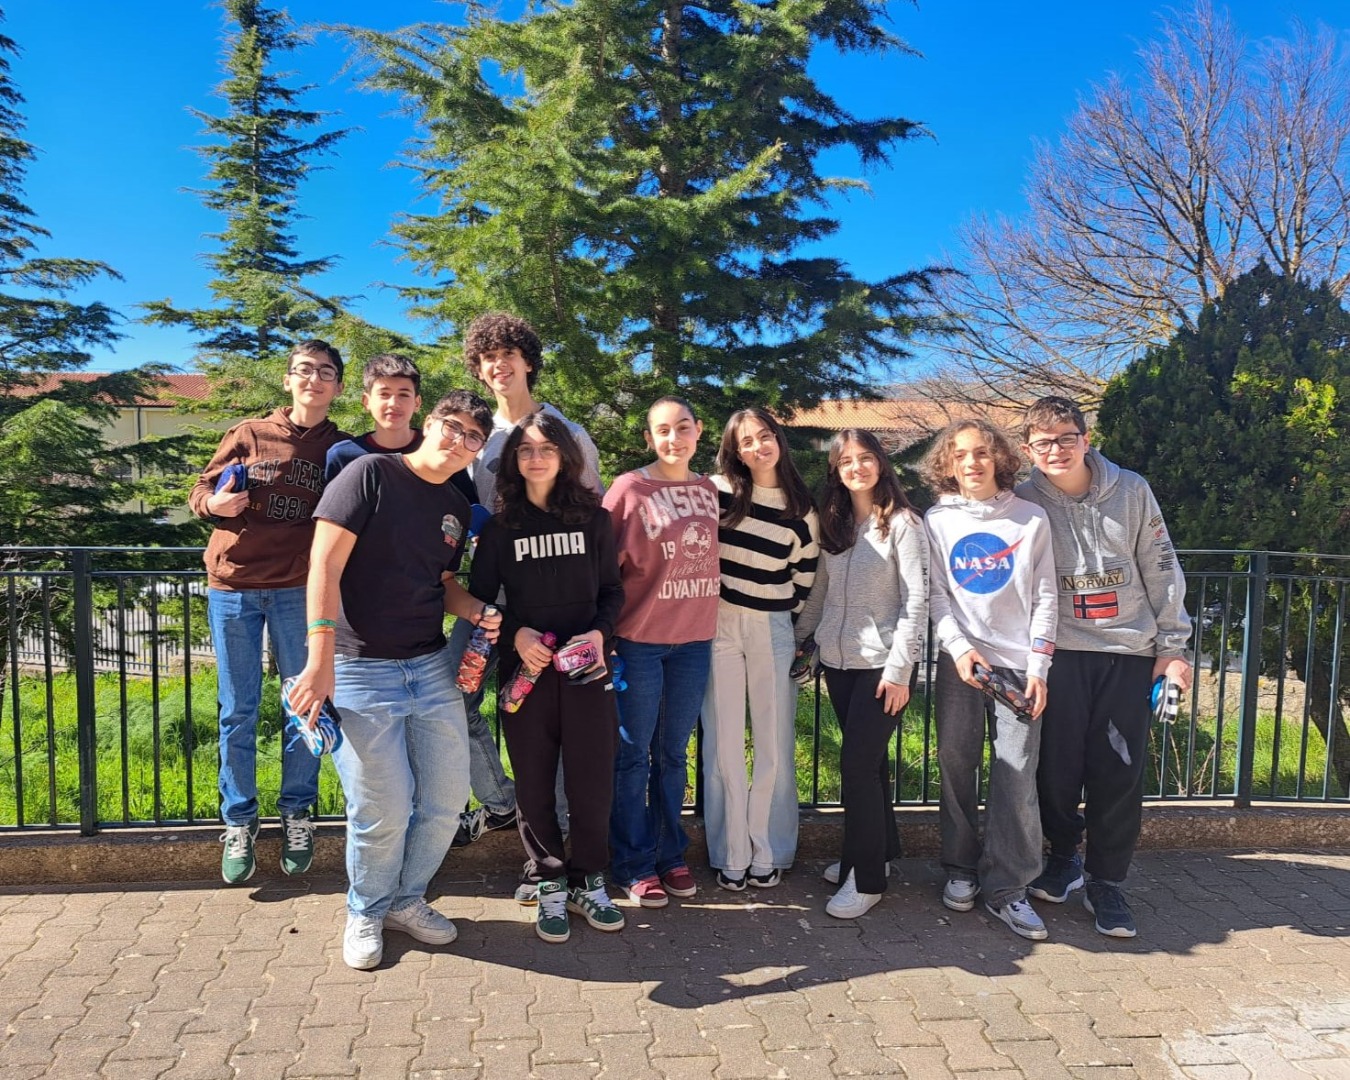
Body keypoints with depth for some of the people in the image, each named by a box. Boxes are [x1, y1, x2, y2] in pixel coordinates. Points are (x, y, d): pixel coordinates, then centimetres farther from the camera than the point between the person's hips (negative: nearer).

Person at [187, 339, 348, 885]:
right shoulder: (248, 435, 6)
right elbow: (200, 491, 11)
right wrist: (215, 504, -10)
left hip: (298, 589, 0)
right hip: (232, 588, 1)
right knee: (238, 713, 7)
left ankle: (297, 814, 22)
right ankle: (239, 823, 20)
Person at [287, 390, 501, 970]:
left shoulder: (458, 508, 11)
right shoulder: (370, 474, -8)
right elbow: (325, 567, -14)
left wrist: (479, 614, -1)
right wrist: (321, 661, -22)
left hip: (432, 667, 6)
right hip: (360, 669, -6)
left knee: (447, 800, 9)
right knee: (383, 809, -3)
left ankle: (407, 899, 34)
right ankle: (367, 911, 26)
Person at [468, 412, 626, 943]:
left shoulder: (594, 519, 4)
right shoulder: (500, 527, 3)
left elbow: (612, 590, 8)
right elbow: (480, 599, 5)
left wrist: (600, 632, -10)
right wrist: (516, 635, -12)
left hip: (587, 670, 0)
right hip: (526, 670, 0)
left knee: (593, 783, 4)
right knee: (534, 785, 7)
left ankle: (588, 881, 24)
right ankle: (550, 885, 24)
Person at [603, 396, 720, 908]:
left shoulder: (710, 490, 7)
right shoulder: (629, 488, -7)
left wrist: (706, 620, 10)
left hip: (694, 640, 4)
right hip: (638, 639, -4)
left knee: (673, 754, 14)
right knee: (634, 755, 6)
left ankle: (671, 854, 28)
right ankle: (635, 865, 18)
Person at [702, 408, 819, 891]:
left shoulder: (801, 510, 3)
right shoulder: (718, 491, -2)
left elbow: (804, 578, 10)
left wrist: (792, 625, 9)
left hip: (773, 628, 1)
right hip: (720, 623, -1)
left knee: (774, 743, 5)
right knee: (724, 743, 3)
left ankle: (768, 854, 19)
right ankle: (730, 856, 14)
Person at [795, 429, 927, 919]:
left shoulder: (902, 523, -7)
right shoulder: (834, 524, 10)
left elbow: (915, 602, -11)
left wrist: (900, 669, -15)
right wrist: (799, 637, 7)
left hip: (881, 664, -5)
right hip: (838, 660, 6)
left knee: (858, 764, -7)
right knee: (867, 760, 15)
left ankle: (866, 878, 4)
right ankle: (879, 850, 29)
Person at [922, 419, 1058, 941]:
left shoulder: (1031, 519, 5)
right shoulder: (937, 522, 6)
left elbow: (1045, 598, 4)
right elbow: (935, 595, 4)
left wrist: (1039, 667, -2)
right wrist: (958, 647, -11)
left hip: (1018, 663, -1)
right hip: (959, 662, 1)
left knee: (1017, 776, -5)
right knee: (957, 769, 4)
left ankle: (1007, 888, 5)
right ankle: (961, 869, 21)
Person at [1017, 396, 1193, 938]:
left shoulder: (1131, 491, 2)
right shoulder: (1025, 502, -1)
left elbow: (1161, 570, 5)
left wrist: (1173, 647, 3)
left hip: (1129, 654, 1)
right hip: (1060, 654, 0)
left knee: (1120, 774, 1)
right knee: (1056, 768, 3)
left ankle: (1106, 882, 17)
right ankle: (1063, 857, 29)